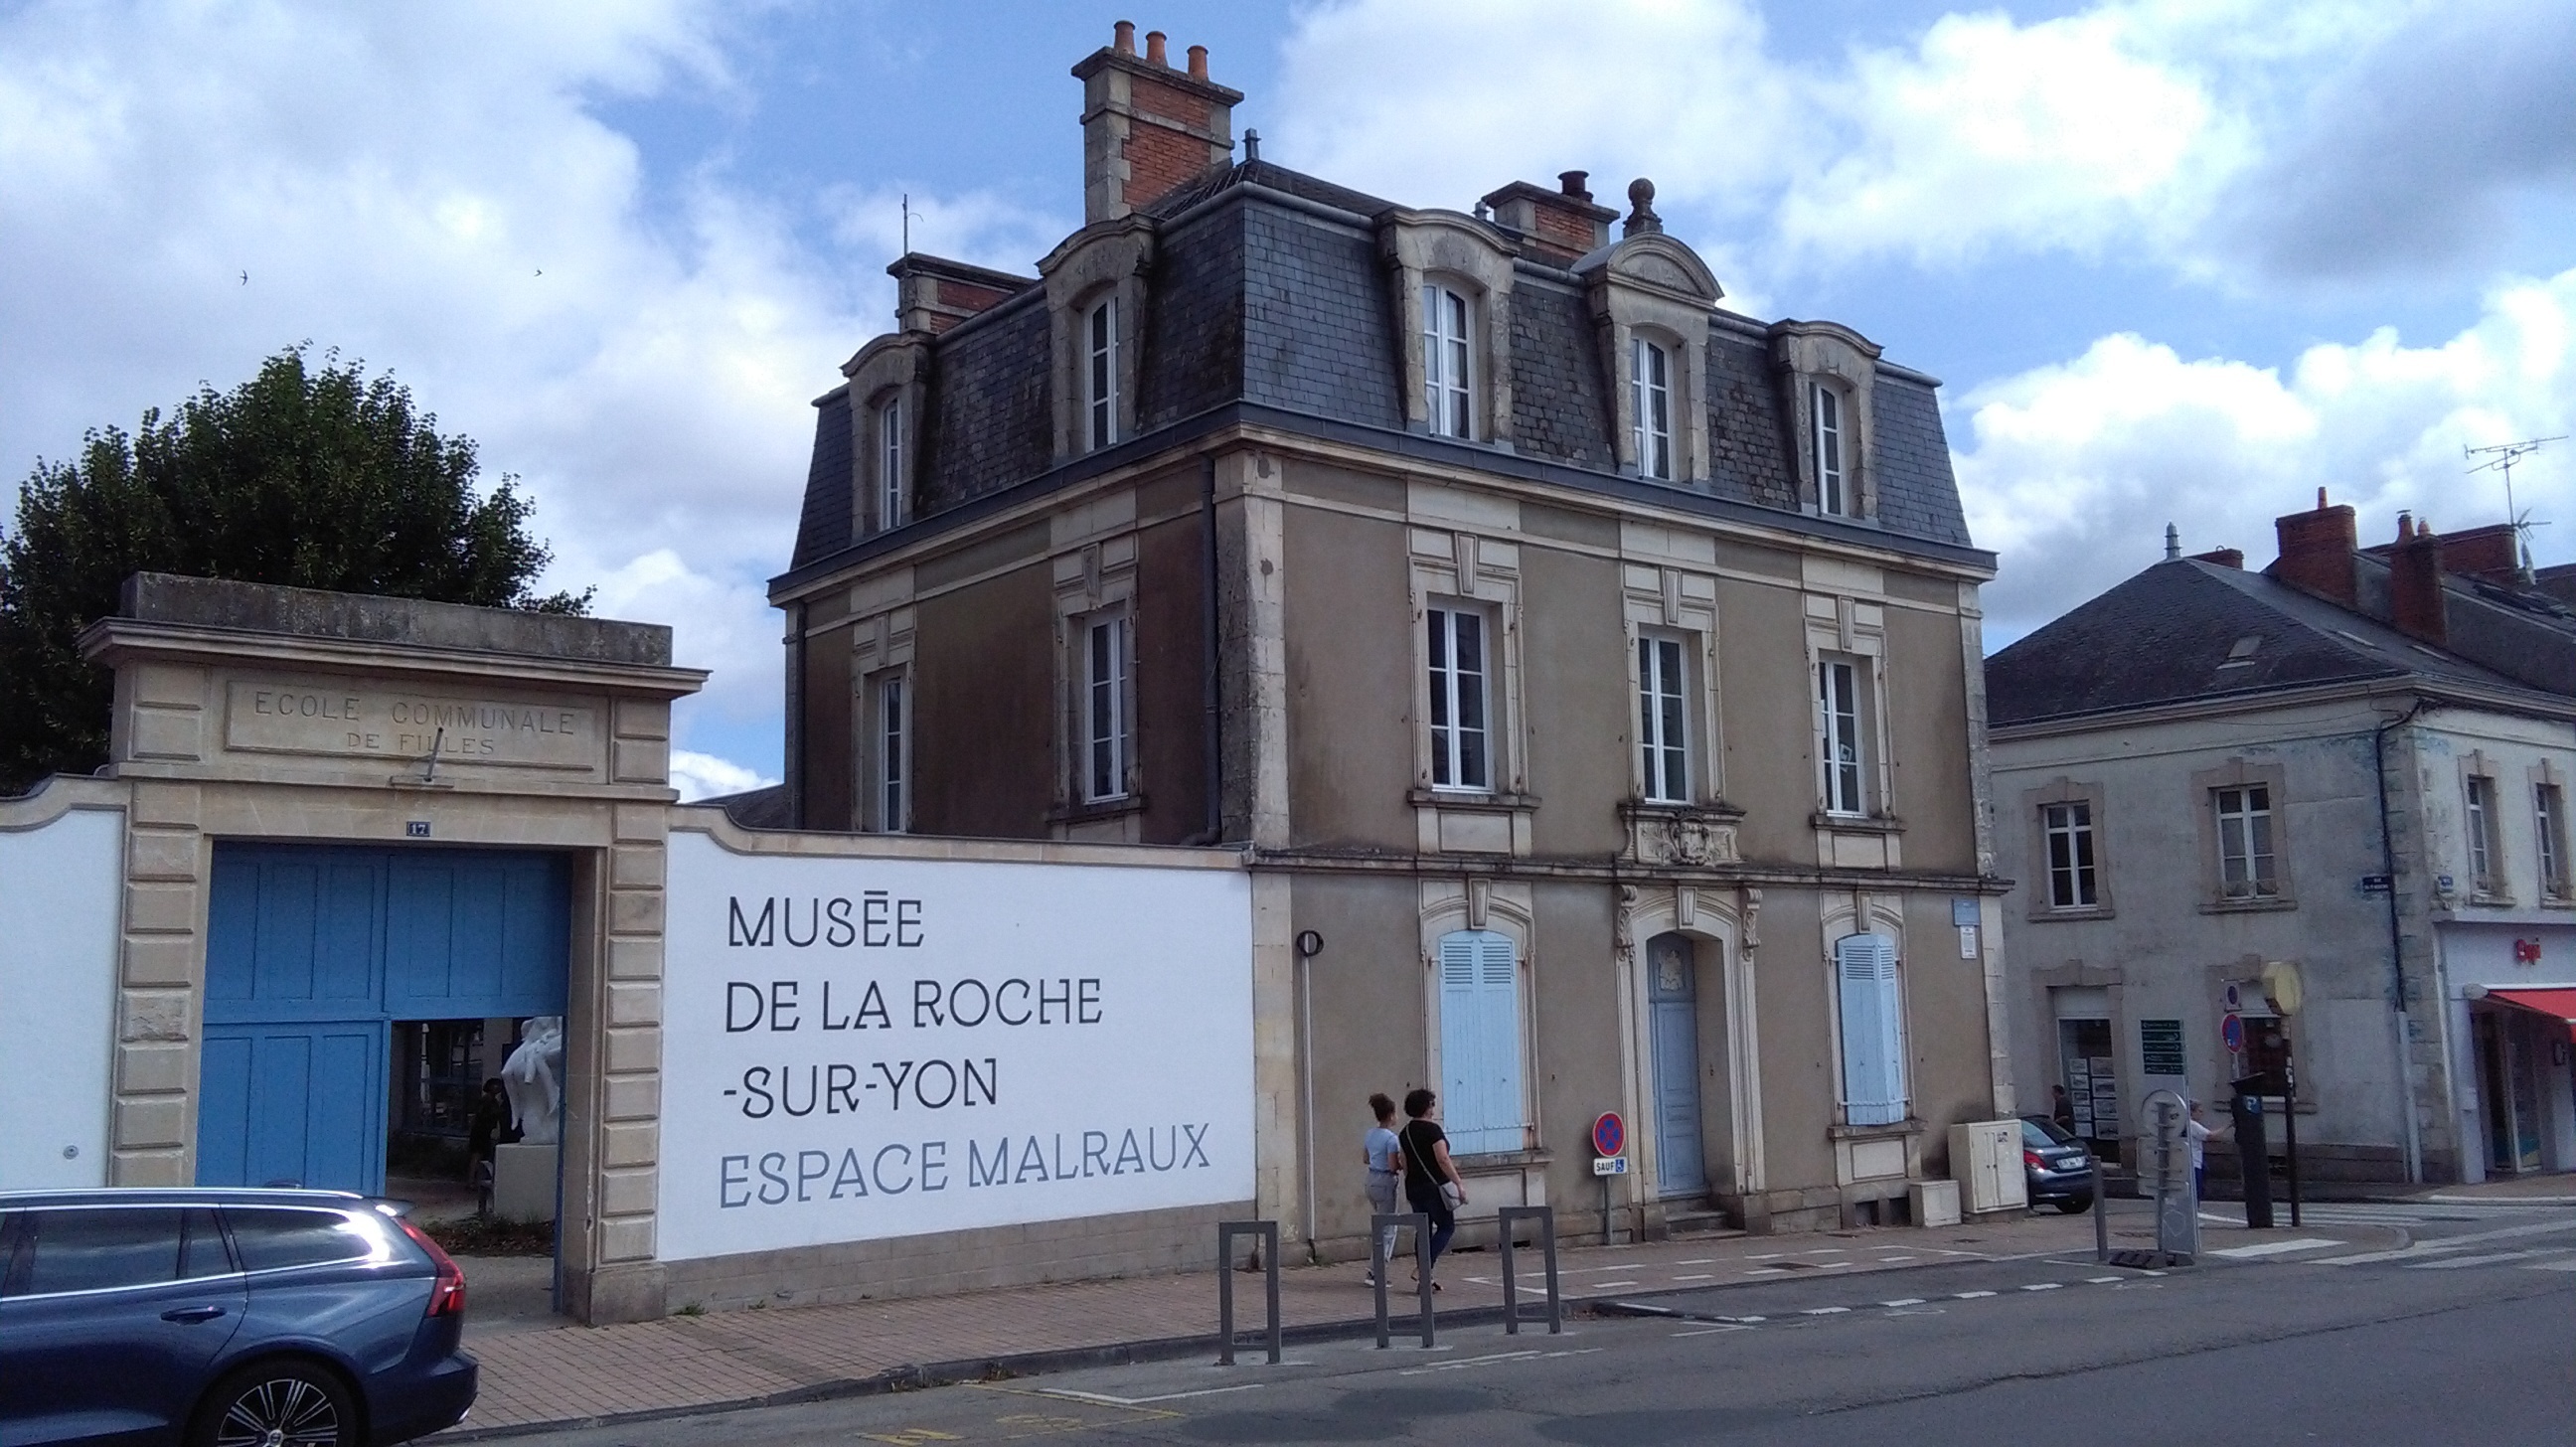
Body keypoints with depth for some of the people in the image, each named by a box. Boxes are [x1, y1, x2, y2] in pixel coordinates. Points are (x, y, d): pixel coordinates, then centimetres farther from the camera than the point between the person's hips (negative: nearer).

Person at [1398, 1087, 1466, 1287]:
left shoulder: (1405, 1133, 10)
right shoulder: (1432, 1129, -12)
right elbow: (1443, 1160, -19)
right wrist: (1459, 1184, -17)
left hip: (1413, 1187, 7)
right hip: (1435, 1186, -7)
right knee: (1446, 1227, 3)